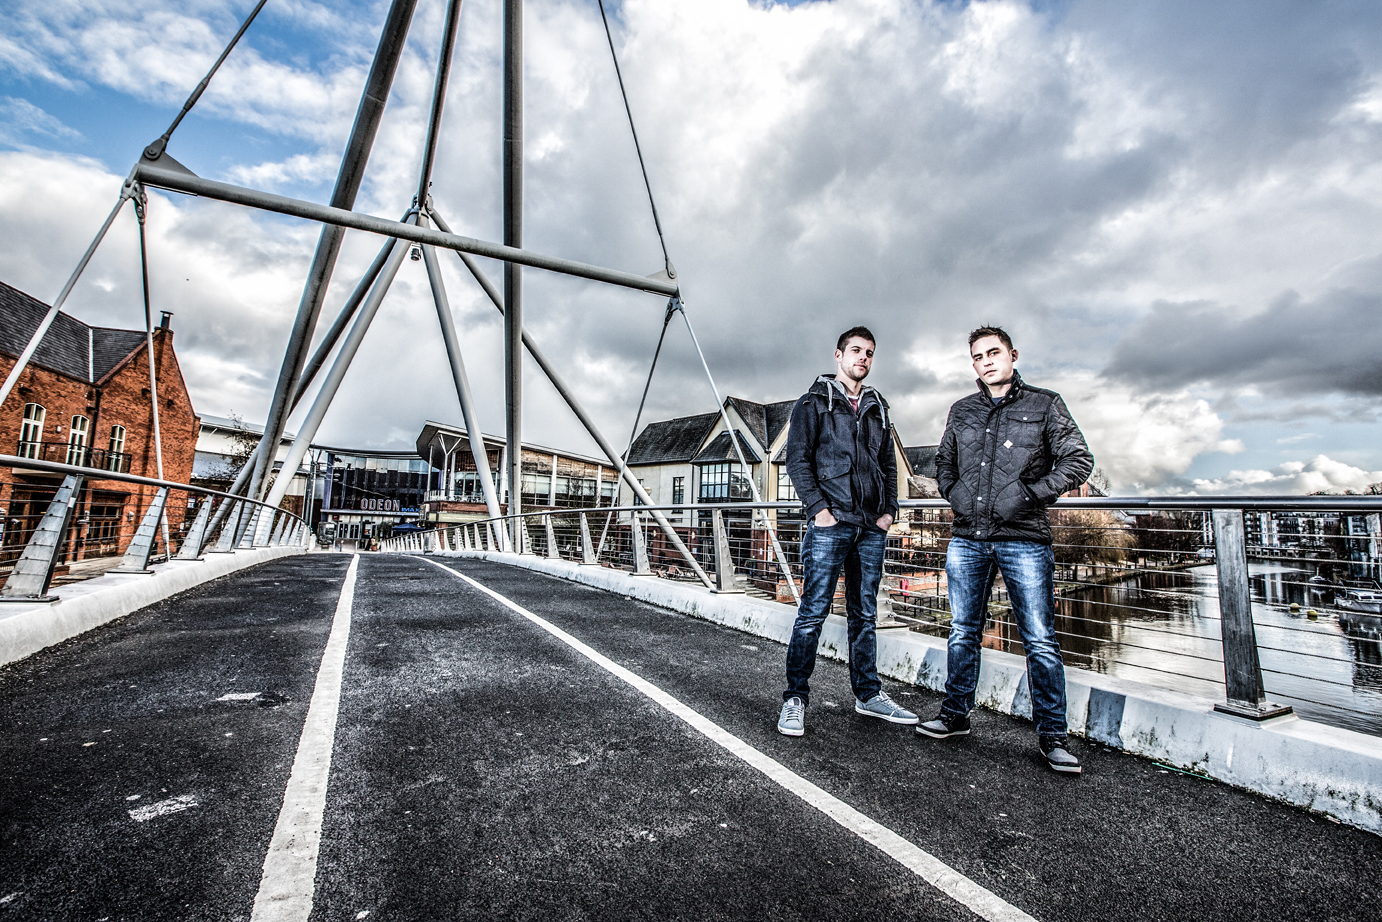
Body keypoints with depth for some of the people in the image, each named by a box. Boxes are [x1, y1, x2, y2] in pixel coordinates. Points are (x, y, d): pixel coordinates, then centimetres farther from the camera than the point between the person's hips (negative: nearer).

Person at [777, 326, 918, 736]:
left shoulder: (878, 408, 20)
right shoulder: (815, 401, 4)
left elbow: (889, 465, 22)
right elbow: (797, 458, -4)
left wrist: (889, 510, 8)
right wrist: (817, 507, -13)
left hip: (872, 527, 6)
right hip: (830, 523, -5)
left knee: (865, 614, 13)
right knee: (813, 611, -5)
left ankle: (868, 694, 24)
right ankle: (795, 698, 5)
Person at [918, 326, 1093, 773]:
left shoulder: (1045, 405, 4)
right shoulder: (962, 411, 14)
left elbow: (1078, 460, 0)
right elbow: (943, 462, 24)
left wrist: (1029, 494, -9)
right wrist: (953, 493, 6)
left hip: (1023, 539, -3)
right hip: (967, 538, 4)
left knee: (1040, 639, 0)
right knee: (963, 632, 11)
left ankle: (1051, 734, 15)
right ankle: (955, 714, 25)